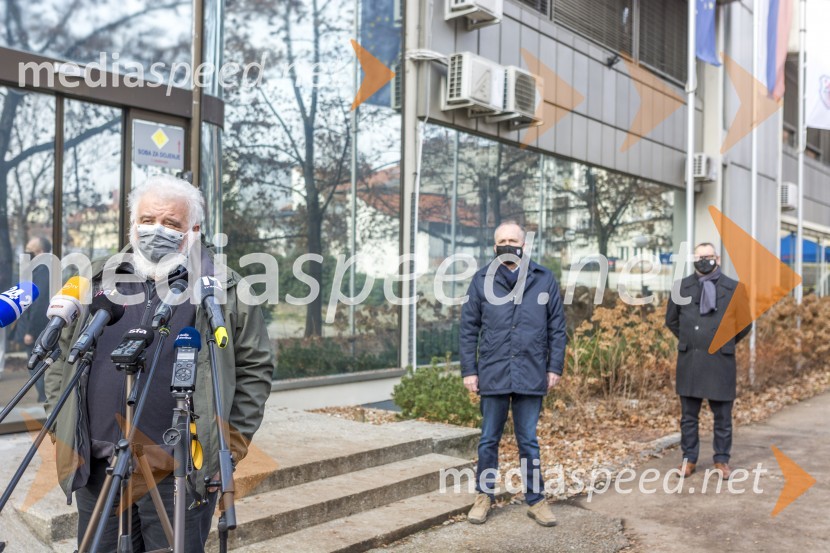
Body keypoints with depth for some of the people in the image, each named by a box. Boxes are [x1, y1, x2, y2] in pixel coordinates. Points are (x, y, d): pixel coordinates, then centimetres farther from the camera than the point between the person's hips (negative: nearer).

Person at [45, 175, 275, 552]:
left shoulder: (225, 291, -1)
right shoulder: (97, 284, 10)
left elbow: (255, 367, 2)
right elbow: (61, 358, 17)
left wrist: (232, 441, -2)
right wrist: (61, 429, 10)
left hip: (180, 471, -3)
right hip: (96, 468, 4)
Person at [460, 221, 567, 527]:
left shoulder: (544, 279, 2)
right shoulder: (481, 280, 1)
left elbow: (557, 327, 5)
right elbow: (469, 329, 3)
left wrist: (555, 367, 1)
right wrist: (469, 370, -1)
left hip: (531, 375, 0)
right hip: (492, 374, 0)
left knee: (529, 441, 11)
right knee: (489, 440, 12)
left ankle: (536, 500, 23)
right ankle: (484, 496, 26)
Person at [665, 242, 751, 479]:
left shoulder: (734, 289, 0)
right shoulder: (682, 288, 4)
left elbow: (744, 325, 9)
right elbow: (671, 320, 17)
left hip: (720, 360, -1)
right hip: (689, 360, 1)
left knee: (722, 416, 7)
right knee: (689, 415, 8)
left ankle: (722, 460, 21)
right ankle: (689, 459, 19)